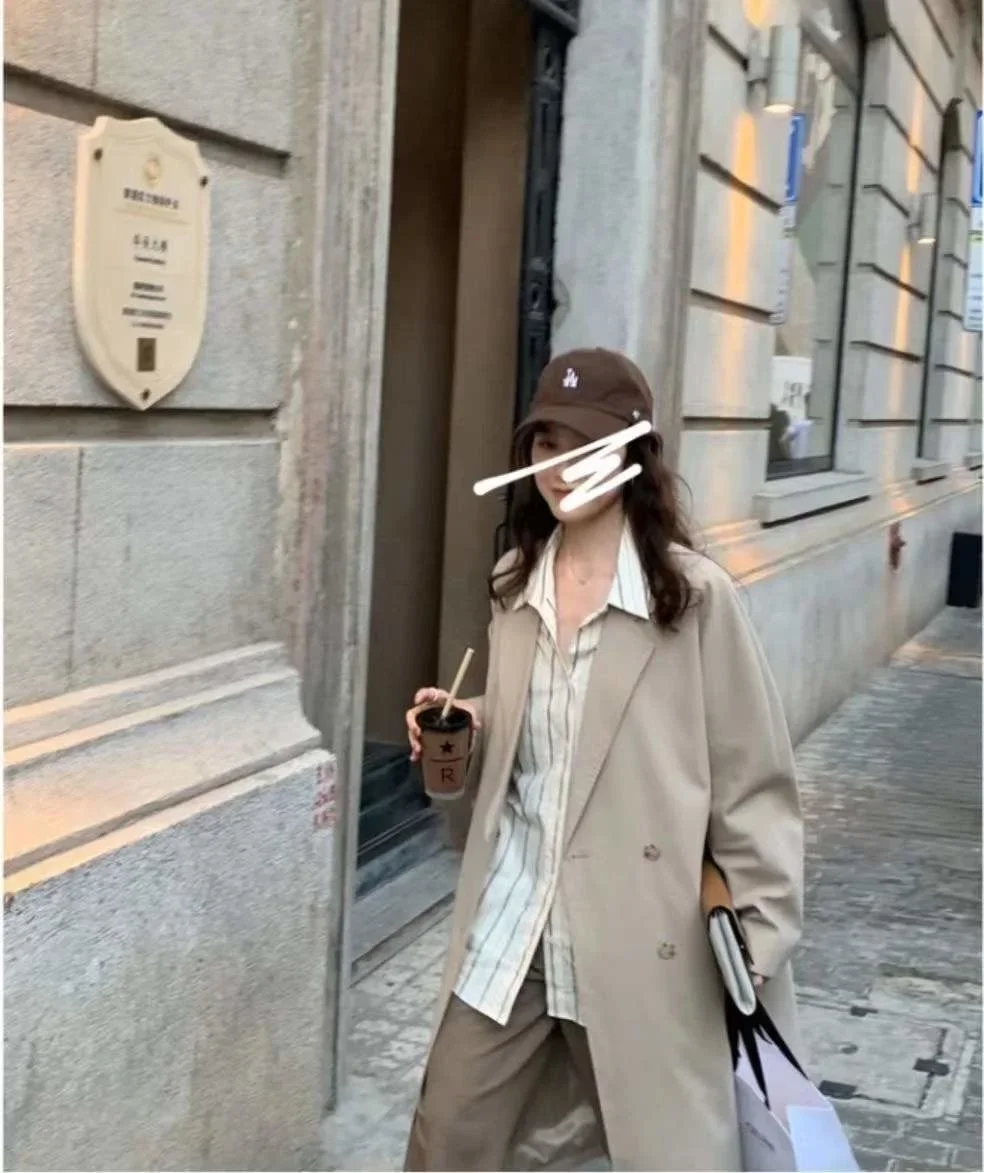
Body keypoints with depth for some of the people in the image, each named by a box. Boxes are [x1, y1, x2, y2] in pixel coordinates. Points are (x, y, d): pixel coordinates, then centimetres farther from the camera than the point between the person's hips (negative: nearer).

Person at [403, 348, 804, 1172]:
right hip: (510, 922, 5)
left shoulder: (695, 596, -12)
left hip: (643, 931, -5)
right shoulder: (515, 586, 6)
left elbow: (752, 780, -9)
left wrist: (760, 942, -11)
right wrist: (466, 733, -2)